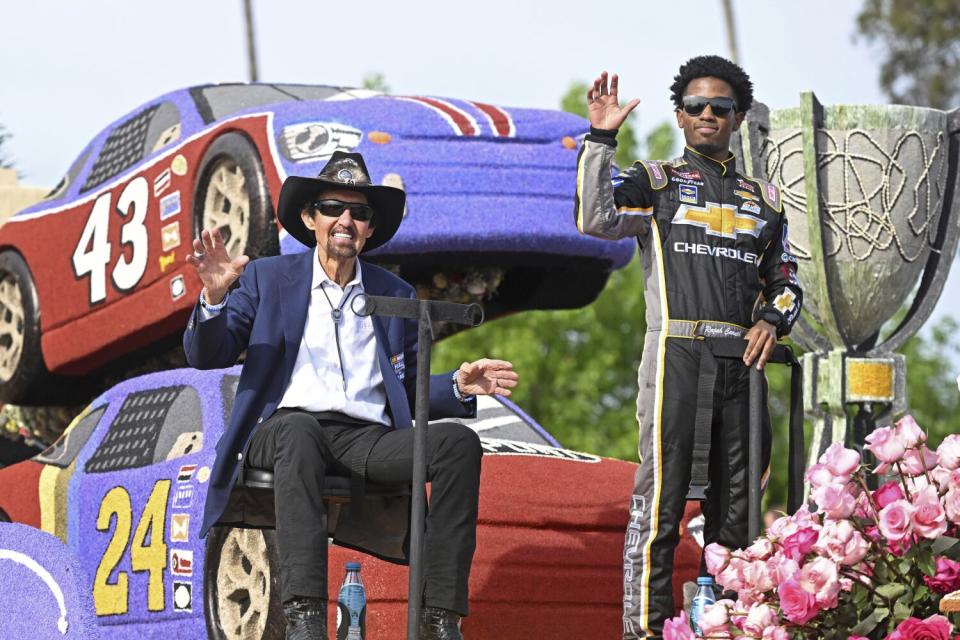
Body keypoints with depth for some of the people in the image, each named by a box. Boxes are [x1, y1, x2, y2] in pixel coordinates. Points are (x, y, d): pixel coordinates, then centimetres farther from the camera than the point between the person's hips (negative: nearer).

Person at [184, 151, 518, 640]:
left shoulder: (396, 296, 22)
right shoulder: (268, 278, 15)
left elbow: (410, 392, 20)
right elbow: (206, 356, 9)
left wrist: (458, 387, -1)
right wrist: (214, 298, -11)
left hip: (368, 439, 3)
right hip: (283, 430, -3)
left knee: (458, 441, -26)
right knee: (300, 430, -40)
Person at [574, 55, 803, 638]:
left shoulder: (765, 198, 20)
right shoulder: (657, 181, 8)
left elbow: (786, 281, 23)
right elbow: (597, 219, -10)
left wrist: (773, 320, 2)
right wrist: (602, 140, -15)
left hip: (741, 359, 4)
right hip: (677, 352, -4)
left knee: (735, 499, 6)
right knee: (662, 491, -10)